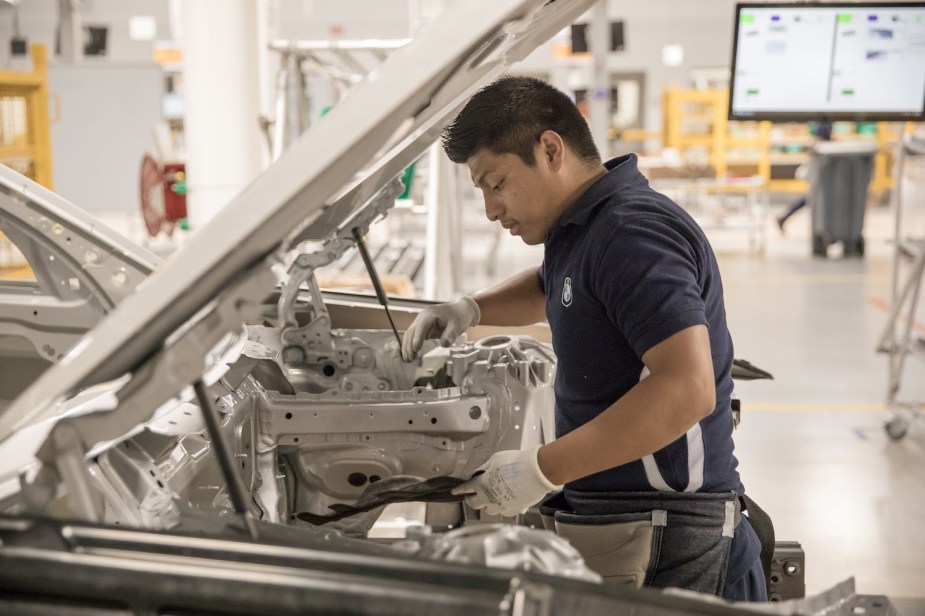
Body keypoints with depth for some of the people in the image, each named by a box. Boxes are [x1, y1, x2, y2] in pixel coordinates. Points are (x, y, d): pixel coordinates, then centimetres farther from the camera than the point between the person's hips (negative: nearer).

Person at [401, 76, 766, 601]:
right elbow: (550, 288, 39)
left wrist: (541, 470, -27)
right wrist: (471, 310, 19)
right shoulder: (579, 231, 14)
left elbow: (689, 388, -30)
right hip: (599, 521, 9)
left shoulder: (634, 232, -18)